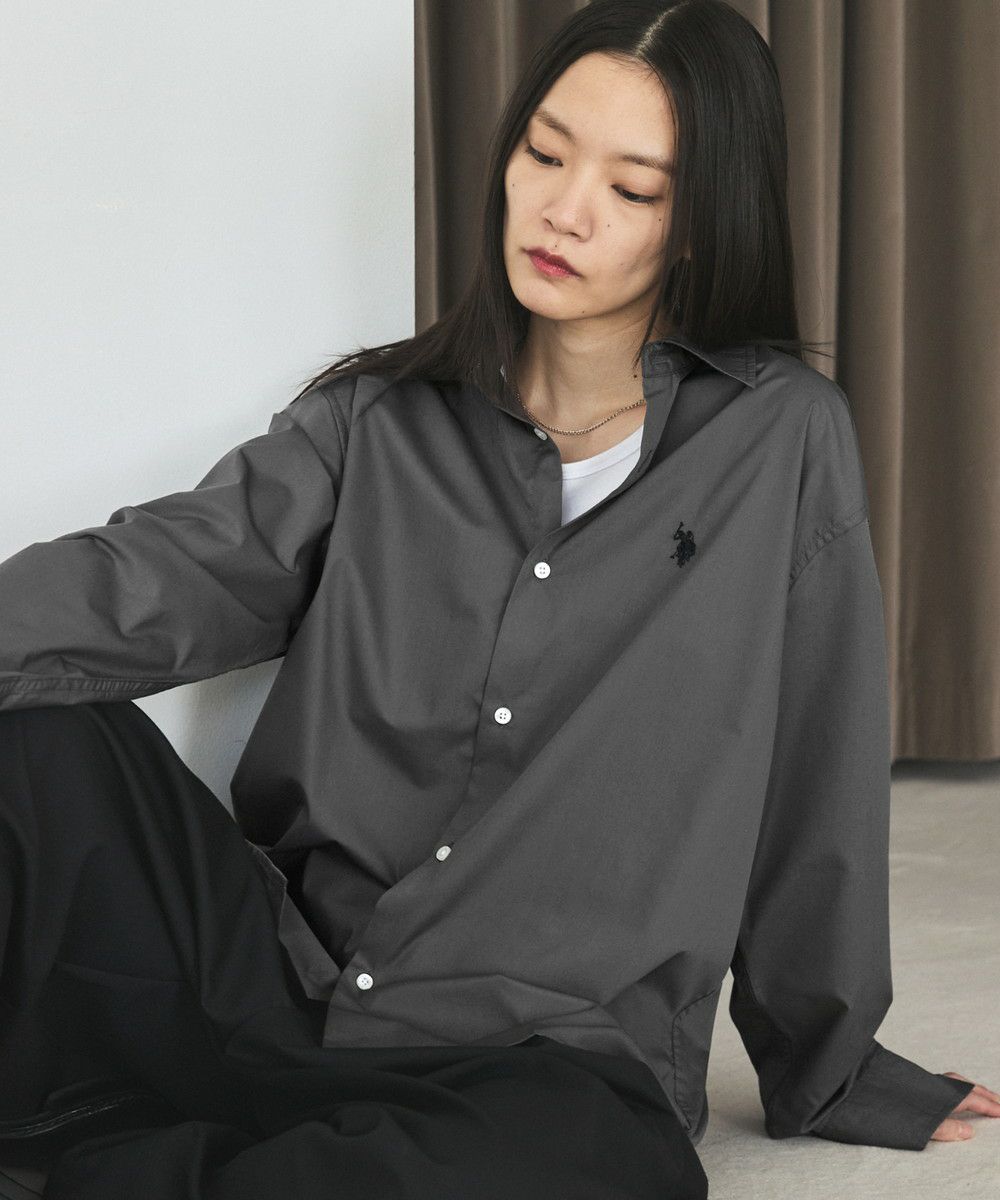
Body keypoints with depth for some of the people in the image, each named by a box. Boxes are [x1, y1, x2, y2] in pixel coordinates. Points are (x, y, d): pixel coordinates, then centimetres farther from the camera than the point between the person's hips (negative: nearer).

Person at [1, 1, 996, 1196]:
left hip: (543, 1060, -1)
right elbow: (166, 570, -8)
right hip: (279, 991, 2)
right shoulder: (374, 419, 9)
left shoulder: (785, 442, 2)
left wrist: (831, 1077, 13)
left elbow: (816, 789, 6)